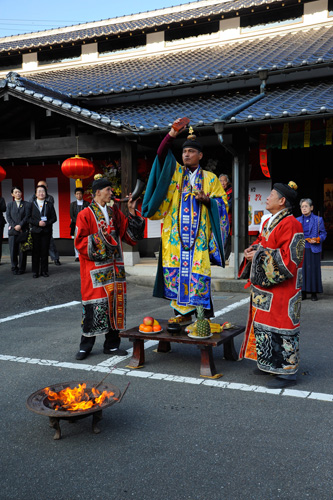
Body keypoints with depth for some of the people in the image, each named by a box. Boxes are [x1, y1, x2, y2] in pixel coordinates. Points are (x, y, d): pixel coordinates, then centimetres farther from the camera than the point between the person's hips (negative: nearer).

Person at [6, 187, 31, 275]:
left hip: (23, 230, -1)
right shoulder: (10, 204, 13)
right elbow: (8, 216, 5)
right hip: (12, 230, 1)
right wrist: (14, 226, -9)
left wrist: (20, 225, -14)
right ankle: (14, 268, 11)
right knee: (13, 250, 0)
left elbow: (27, 216, -2)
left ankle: (21, 268, 8)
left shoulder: (26, 204, 7)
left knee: (22, 250, -1)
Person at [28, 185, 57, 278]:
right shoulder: (32, 204, 6)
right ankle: (35, 271, 9)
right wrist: (38, 223, -12)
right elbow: (29, 218, 2)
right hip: (36, 231, 0)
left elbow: (54, 218, 5)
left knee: (45, 252, 2)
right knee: (36, 252, 1)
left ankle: (44, 270, 11)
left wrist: (46, 223, -11)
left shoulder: (49, 204, 8)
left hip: (46, 231, 1)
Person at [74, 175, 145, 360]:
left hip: (115, 267, 5)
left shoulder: (116, 213, 15)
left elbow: (131, 236, 10)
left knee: (116, 303, 5)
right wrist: (98, 240, -19)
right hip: (95, 268, -5)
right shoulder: (85, 215, -2)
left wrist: (132, 213, 3)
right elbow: (80, 241, -8)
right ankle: (86, 345, 12)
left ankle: (112, 345, 16)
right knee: (94, 304, -3)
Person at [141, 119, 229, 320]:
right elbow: (162, 154, -1)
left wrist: (207, 200, -11)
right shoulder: (176, 172, 12)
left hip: (199, 234, -2)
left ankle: (207, 314, 5)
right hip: (176, 234, 2)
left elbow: (222, 201, 8)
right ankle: (183, 313, 12)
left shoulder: (210, 178, 10)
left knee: (198, 273, -7)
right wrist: (172, 134, -14)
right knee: (175, 272, 0)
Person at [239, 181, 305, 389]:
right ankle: (270, 363, 29)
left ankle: (287, 372, 8)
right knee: (264, 324, 16)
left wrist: (259, 257, -17)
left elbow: (288, 258, -22)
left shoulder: (290, 225, -18)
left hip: (282, 288, -10)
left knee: (281, 327, -3)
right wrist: (253, 249, 4)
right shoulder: (269, 222, 13)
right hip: (265, 286, 10)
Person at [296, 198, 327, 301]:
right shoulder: (297, 220, 11)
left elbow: (323, 233, 4)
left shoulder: (318, 220, 2)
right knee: (302, 269, 2)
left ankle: (314, 292, 10)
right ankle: (303, 292, 11)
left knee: (314, 269, 0)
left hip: (314, 249, -2)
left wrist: (317, 240, -14)